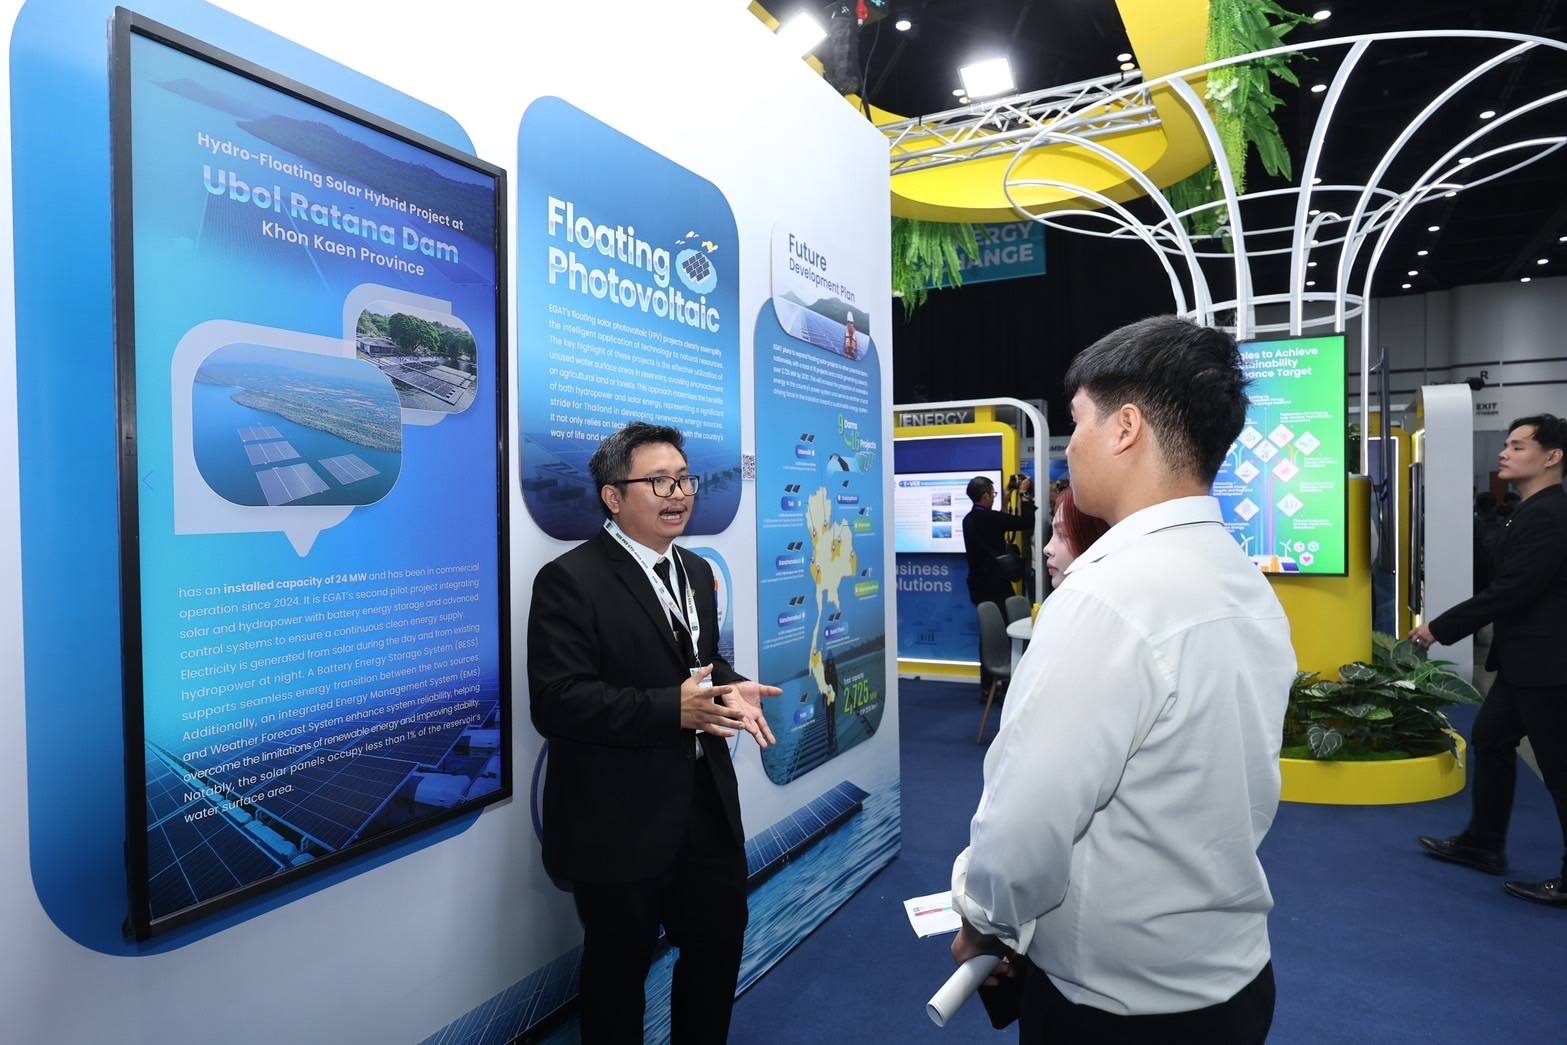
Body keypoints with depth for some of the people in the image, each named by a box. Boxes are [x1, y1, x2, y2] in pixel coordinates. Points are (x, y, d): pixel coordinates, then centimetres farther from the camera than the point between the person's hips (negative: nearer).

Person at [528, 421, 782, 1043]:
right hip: (619, 821, -7)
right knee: (618, 971, 14)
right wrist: (672, 709, -30)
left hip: (707, 805, 7)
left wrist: (729, 690, -5)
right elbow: (555, 703, -23)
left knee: (720, 943, 22)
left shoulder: (697, 572, 10)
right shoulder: (570, 581, -16)